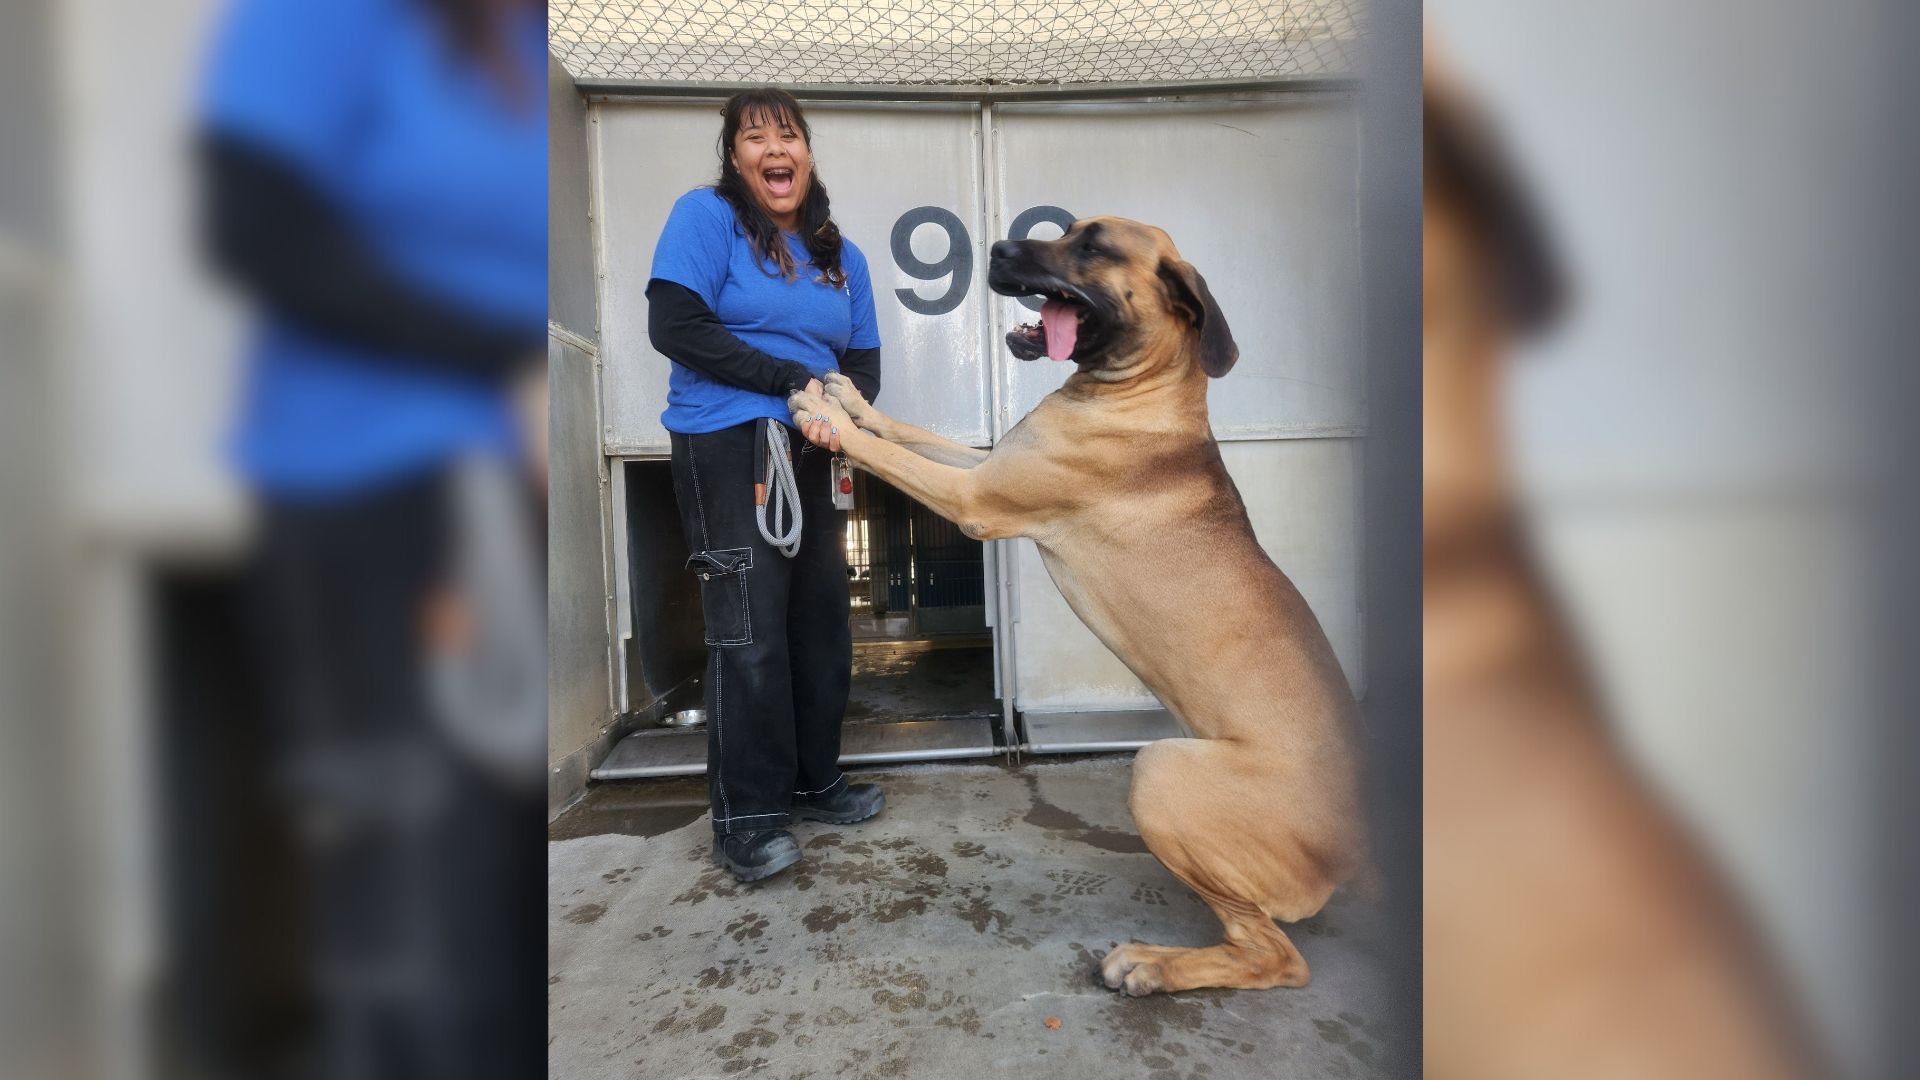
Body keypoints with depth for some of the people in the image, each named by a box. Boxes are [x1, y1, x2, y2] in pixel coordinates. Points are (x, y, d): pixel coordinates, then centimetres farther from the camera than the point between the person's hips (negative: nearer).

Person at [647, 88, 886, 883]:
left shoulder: (840, 253, 17)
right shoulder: (705, 215, 0)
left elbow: (863, 362, 16)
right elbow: (673, 325, -13)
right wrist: (794, 380, -15)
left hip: (815, 456, 6)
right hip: (729, 448, -6)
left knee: (821, 621, 8)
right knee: (749, 631, -8)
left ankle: (813, 780, 23)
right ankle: (743, 817, 5)